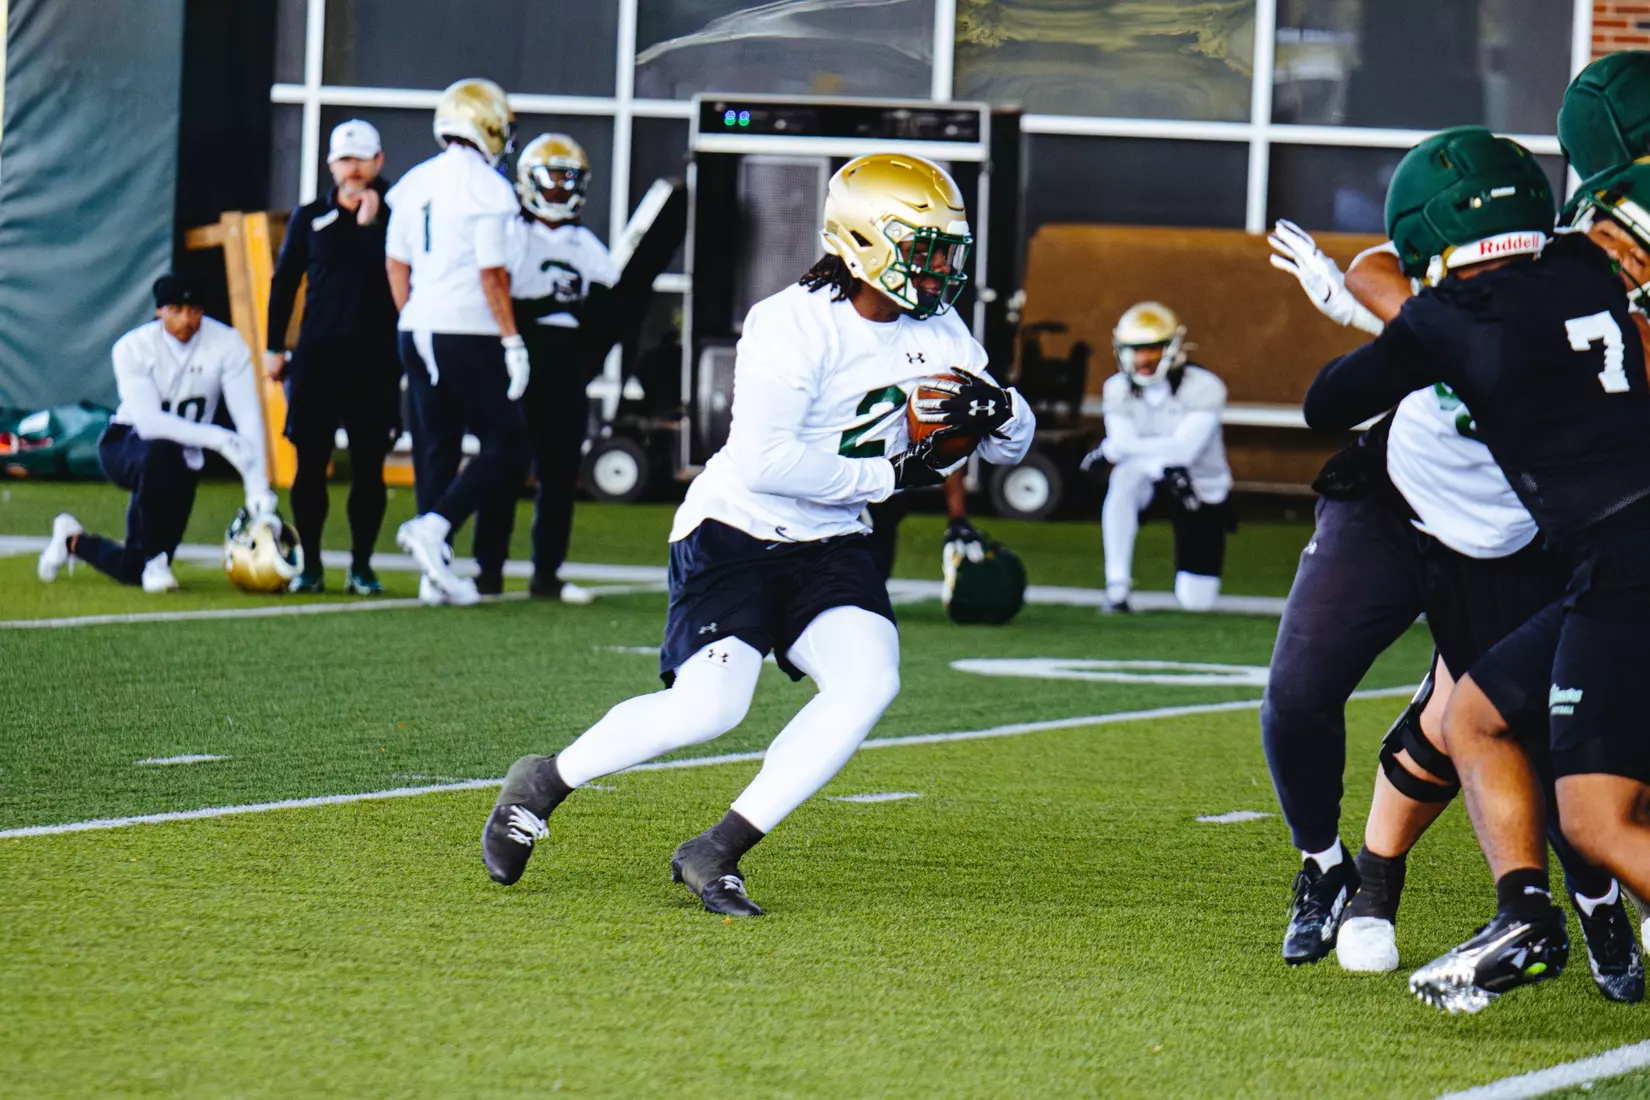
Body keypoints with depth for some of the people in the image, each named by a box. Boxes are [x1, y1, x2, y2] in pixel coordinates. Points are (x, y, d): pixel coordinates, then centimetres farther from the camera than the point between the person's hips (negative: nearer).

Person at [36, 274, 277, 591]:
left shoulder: (226, 344, -15)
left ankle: (74, 541, 36)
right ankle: (155, 558, -21)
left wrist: (257, 486, -34)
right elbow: (149, 423, -31)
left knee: (134, 571, 2)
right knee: (160, 452, -41)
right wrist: (218, 439, -43)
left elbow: (248, 417, -21)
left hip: (183, 459, 3)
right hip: (124, 445, -3)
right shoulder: (132, 348, -19)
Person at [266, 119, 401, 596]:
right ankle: (310, 565, 10)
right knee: (310, 463, 1)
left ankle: (361, 566, 11)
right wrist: (274, 347, 8)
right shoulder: (311, 217, 8)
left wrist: (371, 223, -13)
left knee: (368, 467, 2)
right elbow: (283, 283, 12)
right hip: (318, 354, 1)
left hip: (375, 358, -1)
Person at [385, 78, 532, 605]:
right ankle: (433, 526, -16)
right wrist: (513, 341, -10)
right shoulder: (486, 187, -12)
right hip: (468, 336, -7)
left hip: (418, 331, 7)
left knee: (435, 448, 12)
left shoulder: (413, 185, 9)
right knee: (506, 447, 1)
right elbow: (492, 274, -14)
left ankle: (436, 573, 10)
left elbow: (396, 265, 14)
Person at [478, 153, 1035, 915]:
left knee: (869, 680, -20)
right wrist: (886, 474, -23)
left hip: (828, 545, 7)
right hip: (736, 530, -6)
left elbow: (1011, 447, 11)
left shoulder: (935, 332, 2)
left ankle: (717, 854, -12)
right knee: (708, 708, -21)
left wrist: (997, 411, -14)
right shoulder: (792, 325, -20)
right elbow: (762, 460, -29)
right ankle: (545, 784, 8)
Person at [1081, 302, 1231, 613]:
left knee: (1196, 600, -9)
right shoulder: (1118, 389, -8)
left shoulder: (1203, 388, -20)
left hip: (1201, 488, -2)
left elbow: (1184, 448, -29)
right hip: (1150, 479, 2)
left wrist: (1111, 449, -29)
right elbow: (1124, 445, -19)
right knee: (1125, 476, -37)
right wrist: (1163, 467, -38)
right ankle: (1117, 585, -30)